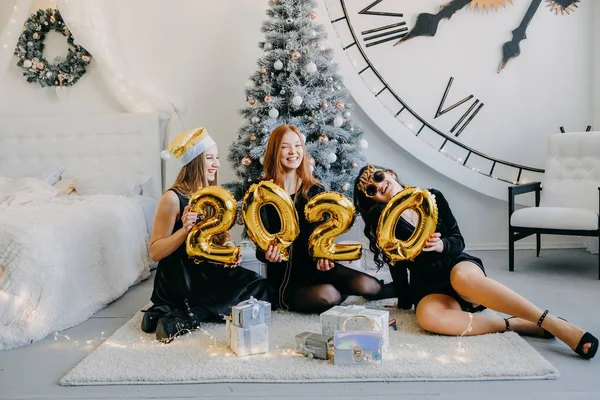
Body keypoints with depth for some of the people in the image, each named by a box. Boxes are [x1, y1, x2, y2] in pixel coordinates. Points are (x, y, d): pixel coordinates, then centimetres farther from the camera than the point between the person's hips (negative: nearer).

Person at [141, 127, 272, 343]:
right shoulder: (173, 198, -13)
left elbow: (220, 234, 17)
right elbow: (155, 252, -13)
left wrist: (228, 244, -7)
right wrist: (185, 229, -28)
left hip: (208, 272, 8)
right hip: (178, 278, -8)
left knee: (260, 288, -14)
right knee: (256, 288, -18)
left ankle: (187, 315, -12)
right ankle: (185, 318, -16)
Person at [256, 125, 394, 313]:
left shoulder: (315, 190, 6)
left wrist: (324, 256, -19)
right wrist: (267, 254, -30)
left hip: (317, 265, 3)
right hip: (285, 276, -3)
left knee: (366, 285, -24)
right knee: (326, 295, -34)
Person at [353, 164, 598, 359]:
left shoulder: (432, 198, 6)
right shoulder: (385, 225, 3)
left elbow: (458, 241, 3)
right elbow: (398, 267, 3)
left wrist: (441, 245, -18)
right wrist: (405, 304, -5)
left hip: (459, 265, 1)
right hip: (429, 289, 0)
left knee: (462, 276, -39)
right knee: (428, 317, -38)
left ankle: (554, 324, -35)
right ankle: (515, 324, -28)